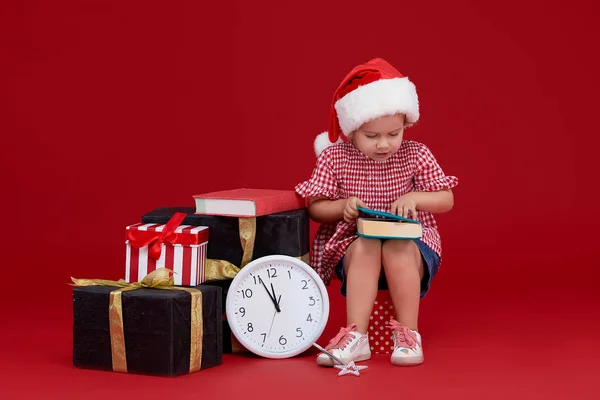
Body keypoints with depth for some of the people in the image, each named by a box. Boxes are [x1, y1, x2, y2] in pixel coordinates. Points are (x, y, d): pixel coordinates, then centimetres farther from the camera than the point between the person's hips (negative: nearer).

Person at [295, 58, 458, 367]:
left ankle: (408, 334, -28)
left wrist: (414, 198, -19)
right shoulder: (334, 158, -3)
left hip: (411, 241, 0)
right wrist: (342, 206, -19)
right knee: (365, 248, -35)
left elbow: (446, 201, 0)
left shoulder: (416, 155, -3)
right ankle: (356, 336, -41)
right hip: (354, 245, 0)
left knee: (397, 250, -35)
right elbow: (315, 208, 2)